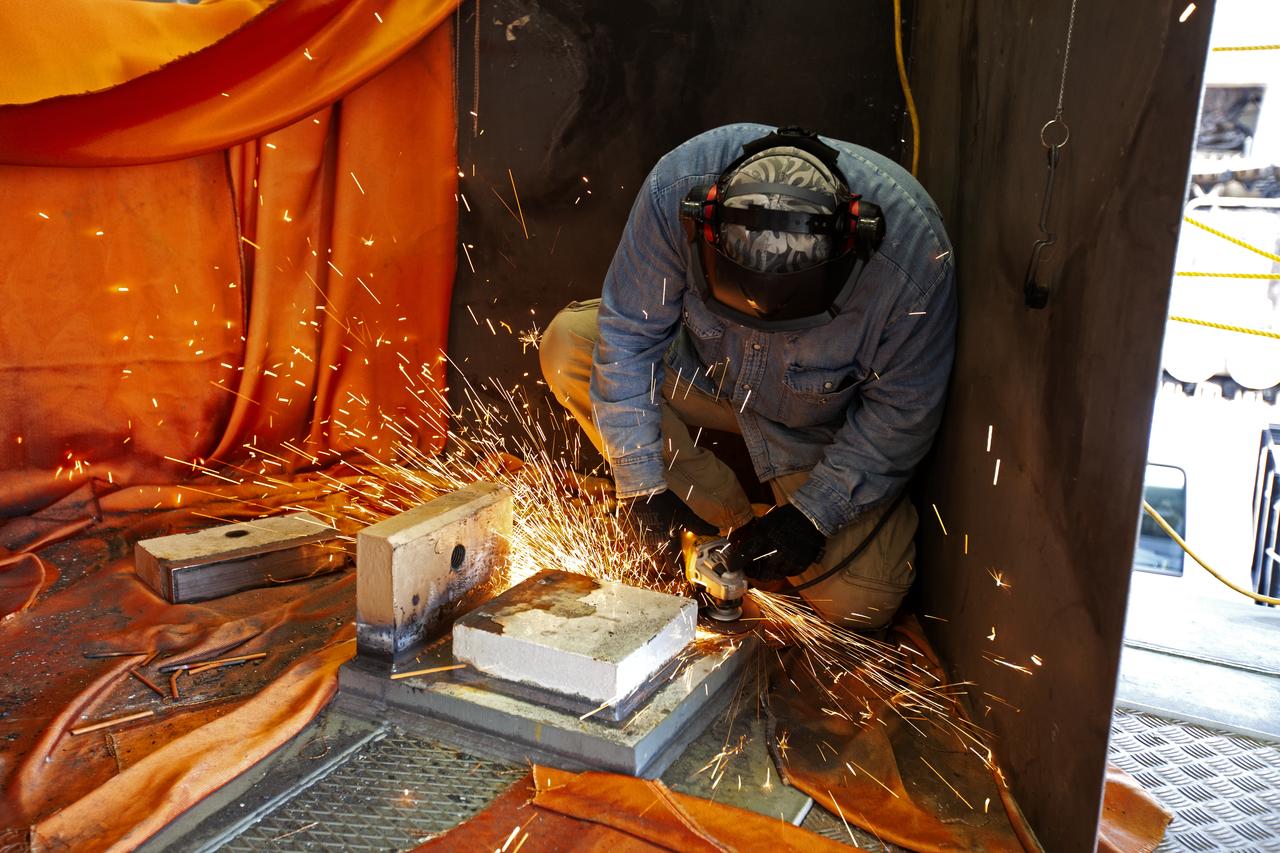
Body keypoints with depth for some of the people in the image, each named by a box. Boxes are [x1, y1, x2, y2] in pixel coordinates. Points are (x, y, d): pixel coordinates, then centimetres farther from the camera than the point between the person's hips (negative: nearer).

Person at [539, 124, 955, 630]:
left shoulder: (915, 255, -36)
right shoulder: (677, 188, -33)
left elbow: (902, 412, -21)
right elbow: (629, 331, -21)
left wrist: (811, 516, -23)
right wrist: (642, 482, -22)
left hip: (825, 426, -2)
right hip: (705, 368, 3)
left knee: (857, 607, -18)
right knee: (568, 346, -21)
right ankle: (727, 521, -10)